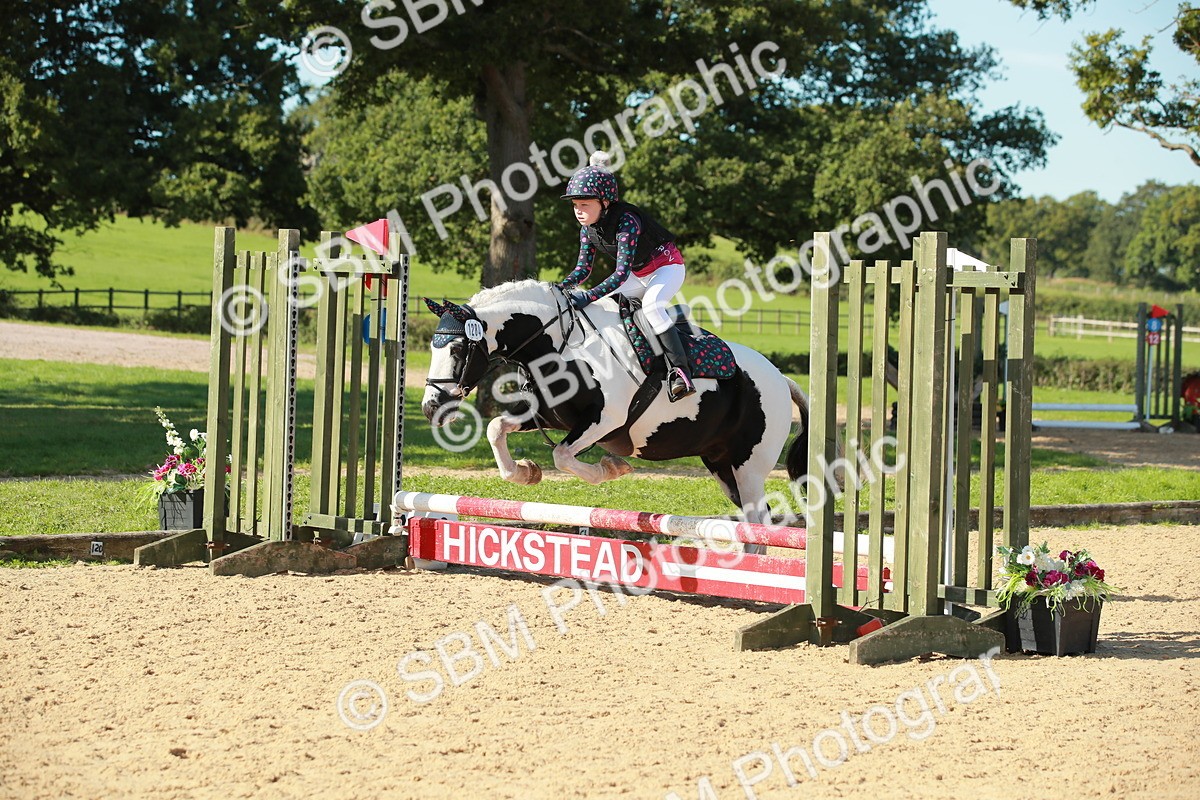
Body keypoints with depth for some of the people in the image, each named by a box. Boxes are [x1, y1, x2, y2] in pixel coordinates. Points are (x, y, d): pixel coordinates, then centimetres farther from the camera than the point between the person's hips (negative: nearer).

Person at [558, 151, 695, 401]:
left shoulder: (626, 220, -32)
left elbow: (621, 273, -38)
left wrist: (589, 296, -47)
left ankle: (680, 371, -38)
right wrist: (559, 288, -22)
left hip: (667, 266, -9)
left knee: (651, 304, -34)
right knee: (599, 307, -1)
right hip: (639, 275, 9)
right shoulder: (588, 228, -8)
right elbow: (583, 268, -3)